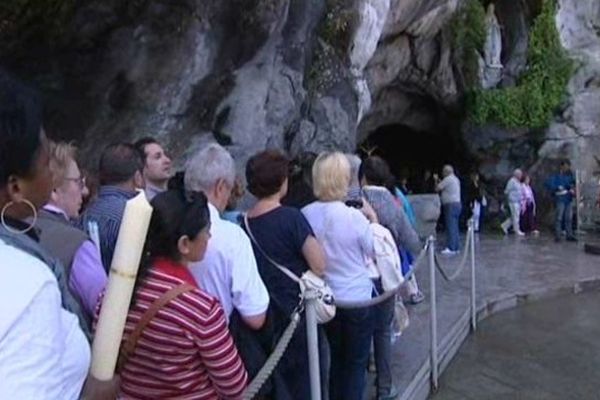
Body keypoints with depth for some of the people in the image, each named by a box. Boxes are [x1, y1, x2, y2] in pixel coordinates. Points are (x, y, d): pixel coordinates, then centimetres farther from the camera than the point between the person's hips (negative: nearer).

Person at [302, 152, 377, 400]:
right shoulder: (354, 216, -22)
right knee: (357, 362, 15)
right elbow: (374, 252, -8)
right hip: (357, 298, -4)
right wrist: (373, 220, 3)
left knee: (336, 358, 23)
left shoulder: (305, 215, -11)